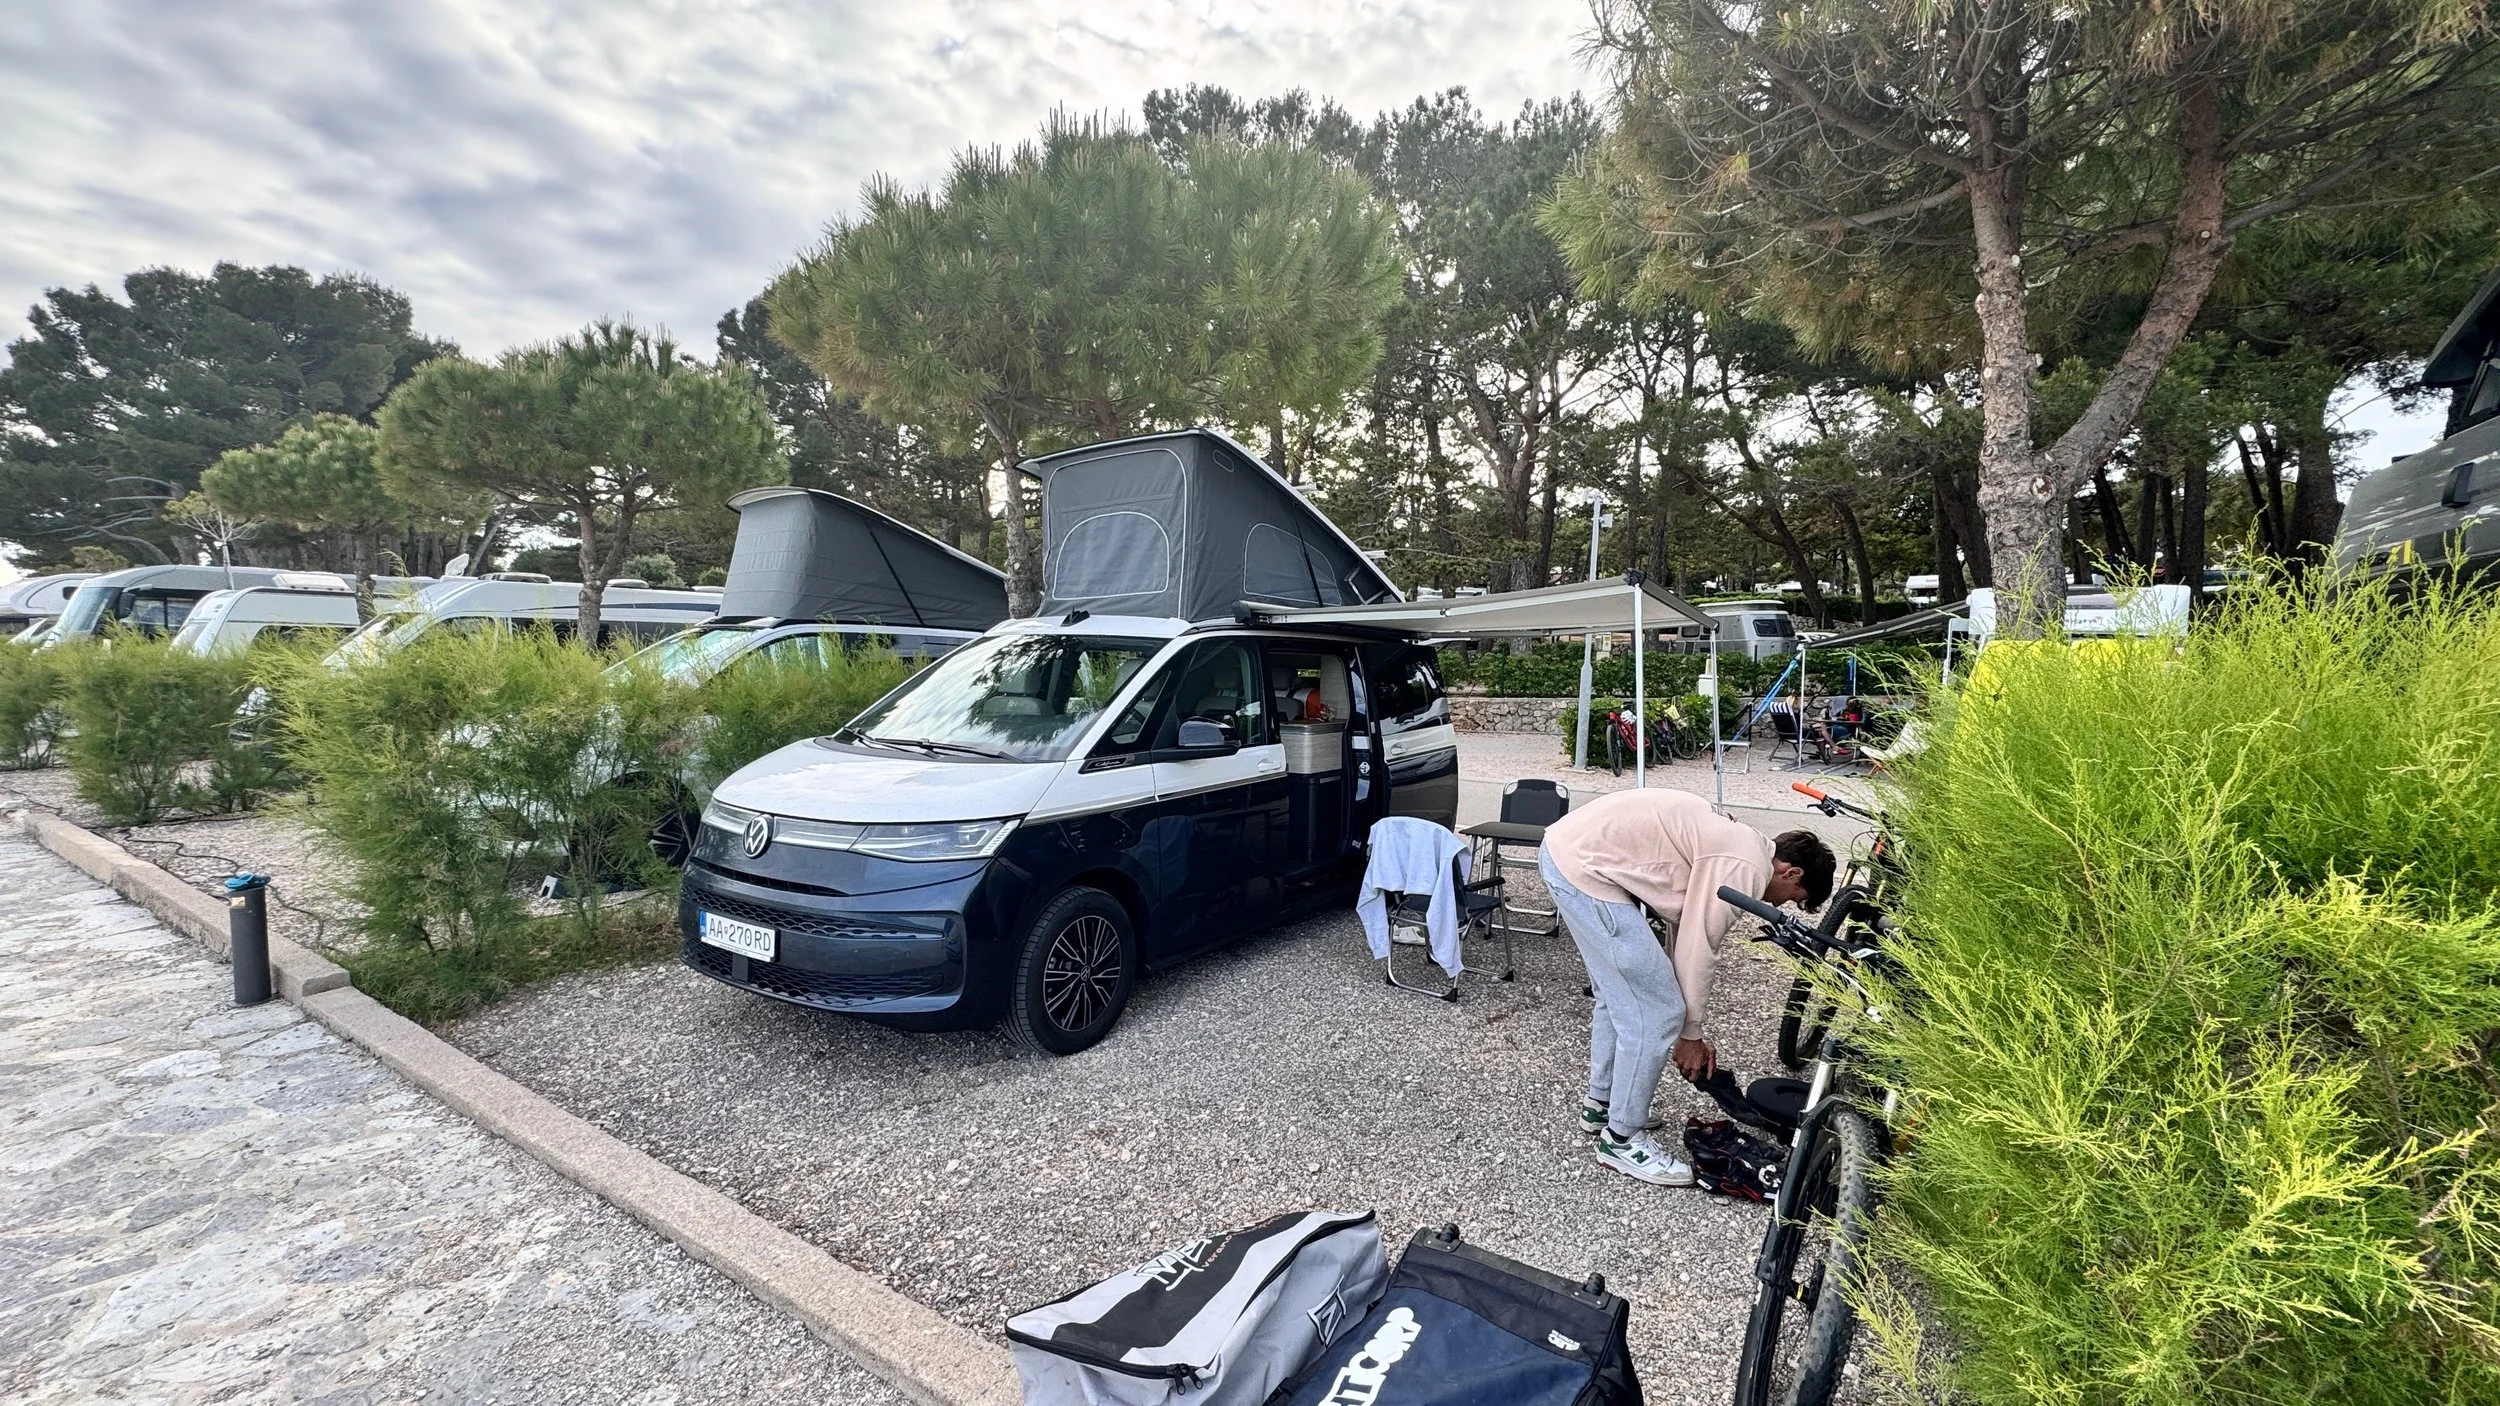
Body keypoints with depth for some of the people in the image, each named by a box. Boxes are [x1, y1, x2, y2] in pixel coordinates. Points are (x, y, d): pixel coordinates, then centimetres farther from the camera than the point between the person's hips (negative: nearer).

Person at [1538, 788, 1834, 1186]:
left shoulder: (1733, 843, 20)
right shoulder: (1745, 870, -10)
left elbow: (1685, 938, 23)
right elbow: (1696, 954, -6)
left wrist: (1690, 1031, 26)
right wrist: (1691, 1034, 10)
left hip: (1566, 843, 11)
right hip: (1585, 868, -11)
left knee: (1620, 996, 25)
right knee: (1656, 1015, 0)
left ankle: (1601, 1106, 40)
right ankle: (1621, 1139, 16)